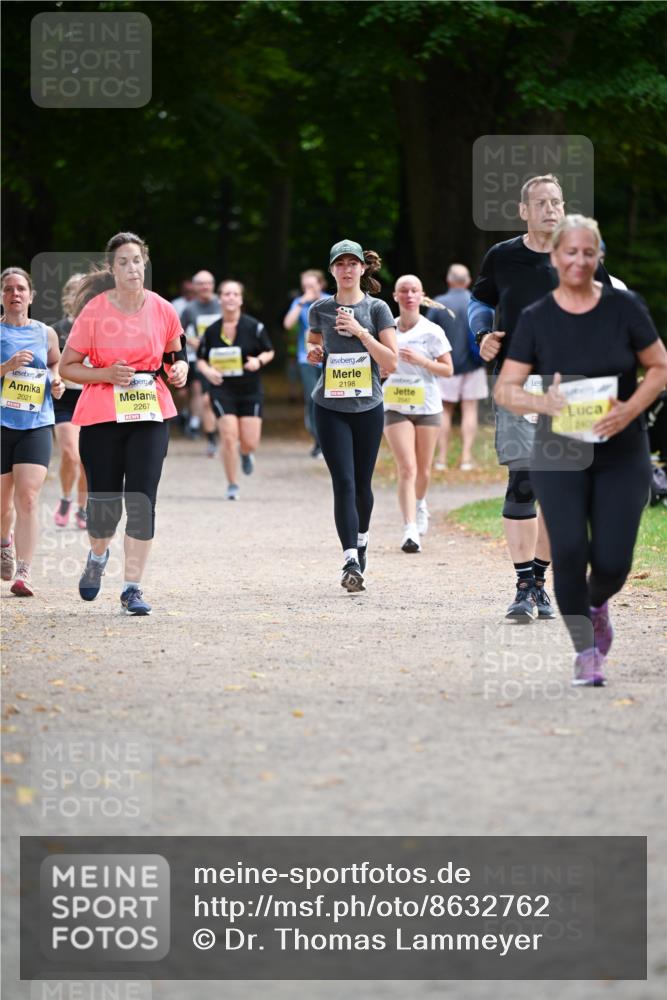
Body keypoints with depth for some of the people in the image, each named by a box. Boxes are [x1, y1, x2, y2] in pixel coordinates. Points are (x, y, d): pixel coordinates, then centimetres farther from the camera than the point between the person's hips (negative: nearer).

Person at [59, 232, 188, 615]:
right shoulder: (94, 311, -7)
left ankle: (133, 588, -5)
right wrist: (107, 374, -17)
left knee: (142, 499, -10)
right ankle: (98, 555, 38)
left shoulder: (163, 311, 1)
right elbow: (67, 366, -2)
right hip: (101, 416, -1)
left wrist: (180, 368, -5)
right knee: (104, 502, 2)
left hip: (150, 415, 1)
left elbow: (175, 355, 18)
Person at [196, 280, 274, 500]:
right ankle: (232, 486, 3)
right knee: (229, 436, -11)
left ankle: (246, 454, 38)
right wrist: (207, 370, -12)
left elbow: (269, 351, 7)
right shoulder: (211, 331, -1)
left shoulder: (254, 327, -4)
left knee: (250, 442, -2)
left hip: (250, 391, 0)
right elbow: (201, 359, 10)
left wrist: (259, 361, -15)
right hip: (222, 389, 0)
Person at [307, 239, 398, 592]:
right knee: (343, 482, -12)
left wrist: (360, 332, -16)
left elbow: (391, 362, -6)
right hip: (330, 407, 0)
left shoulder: (377, 309, -1)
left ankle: (361, 537, 40)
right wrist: (313, 353, 1)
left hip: (368, 407, 0)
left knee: (362, 483, 11)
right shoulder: (320, 310, 5)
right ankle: (351, 562, -18)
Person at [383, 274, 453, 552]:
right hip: (396, 407, 0)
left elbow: (448, 370, -1)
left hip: (427, 406, 0)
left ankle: (419, 504, 45)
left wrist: (421, 361, -15)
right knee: (407, 469, -14)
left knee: (423, 471, 11)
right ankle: (410, 530, -19)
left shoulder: (432, 332, -3)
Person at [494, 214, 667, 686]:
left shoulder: (624, 307, -2)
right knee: (569, 549, -14)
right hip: (560, 455, 0)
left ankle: (596, 603, 31)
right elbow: (505, 388, -1)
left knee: (613, 561, -6)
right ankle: (587, 651, 2)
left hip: (622, 456, 0)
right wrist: (544, 403, -21)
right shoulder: (536, 319, -1)